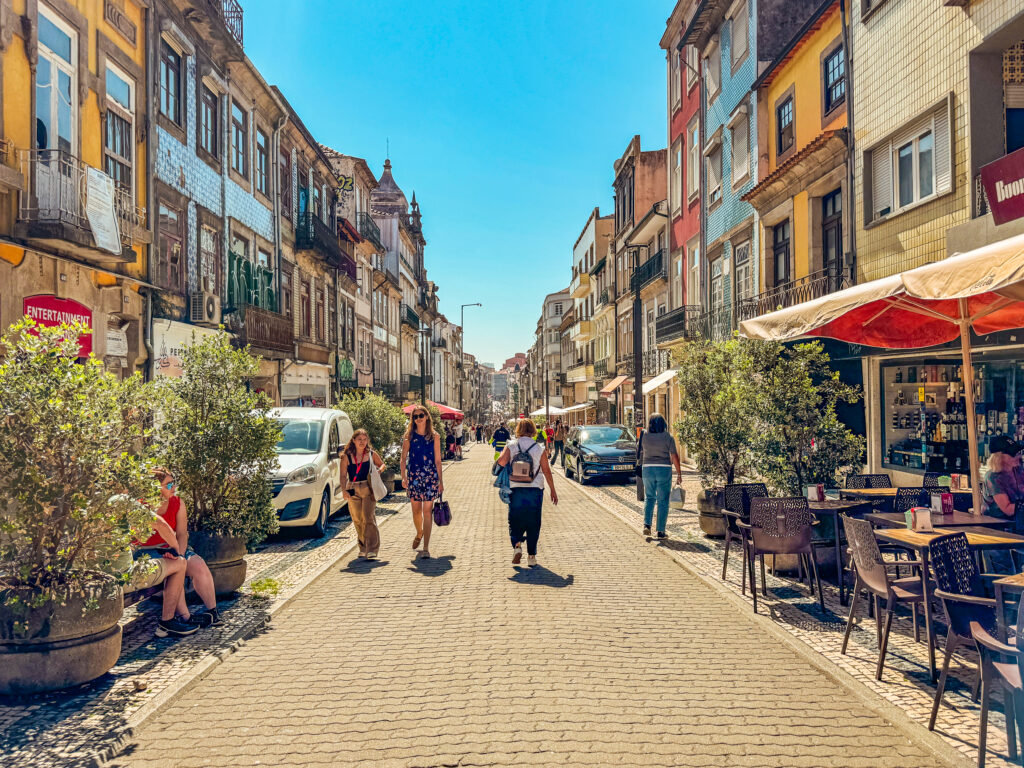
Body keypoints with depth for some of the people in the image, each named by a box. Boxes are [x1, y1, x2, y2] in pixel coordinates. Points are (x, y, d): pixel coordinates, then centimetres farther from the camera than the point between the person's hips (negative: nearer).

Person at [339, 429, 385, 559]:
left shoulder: (371, 454, 4)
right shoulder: (347, 456, 3)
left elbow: (381, 464, 20)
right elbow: (343, 475, 4)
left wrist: (379, 470, -3)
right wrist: (343, 489, -9)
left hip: (368, 489, -2)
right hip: (353, 490, 2)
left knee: (369, 518, -12)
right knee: (357, 520, 8)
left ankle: (372, 549, -11)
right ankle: (363, 548, 24)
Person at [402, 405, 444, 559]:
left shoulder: (434, 436, 4)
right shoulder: (409, 436, 4)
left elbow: (437, 460, 6)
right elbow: (403, 458, 4)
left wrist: (440, 481, 4)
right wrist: (403, 477, -8)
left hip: (431, 476, -1)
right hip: (414, 476, 1)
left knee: (427, 511, -4)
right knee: (416, 510, 8)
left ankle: (426, 547, -2)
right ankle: (419, 533, 39)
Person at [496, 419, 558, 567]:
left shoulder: (511, 446, -1)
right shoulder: (539, 448, 0)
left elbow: (502, 462, -17)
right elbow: (546, 470, 1)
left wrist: (499, 457, 6)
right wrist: (553, 490, 9)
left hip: (515, 489, 0)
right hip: (535, 489, 0)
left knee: (515, 520, 13)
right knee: (533, 523, 8)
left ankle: (517, 545, -11)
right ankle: (531, 556, 9)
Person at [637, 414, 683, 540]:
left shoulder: (644, 436, 0)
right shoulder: (668, 437, -5)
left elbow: (640, 453, 10)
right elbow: (674, 456, -5)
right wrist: (679, 473, 0)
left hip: (648, 468, 2)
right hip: (664, 469, -2)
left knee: (649, 498, 16)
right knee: (663, 501, 5)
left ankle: (647, 525, 0)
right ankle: (661, 531, 5)